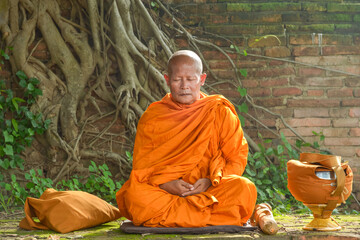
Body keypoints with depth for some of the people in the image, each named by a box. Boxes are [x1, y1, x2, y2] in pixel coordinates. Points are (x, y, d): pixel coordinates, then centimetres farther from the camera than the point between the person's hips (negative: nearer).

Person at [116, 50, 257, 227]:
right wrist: (164, 184, -16)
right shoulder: (152, 117, 9)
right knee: (134, 194, -32)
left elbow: (237, 159, 4)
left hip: (210, 191, 0)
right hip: (164, 191, 1)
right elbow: (141, 165, 6)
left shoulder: (221, 112, 7)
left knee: (244, 188, -31)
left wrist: (211, 181, -15)